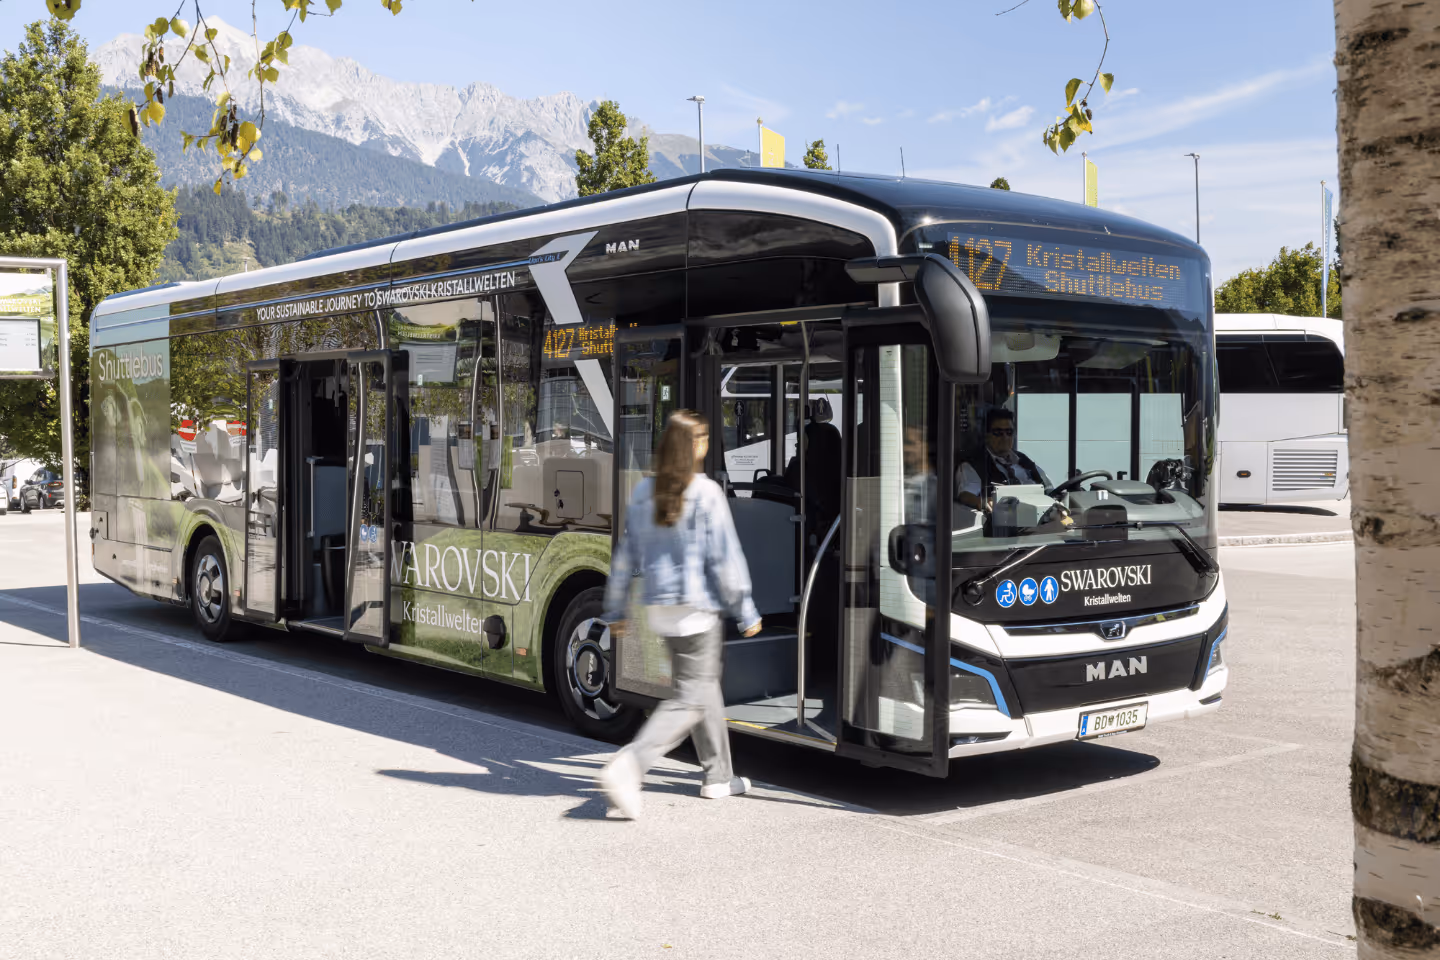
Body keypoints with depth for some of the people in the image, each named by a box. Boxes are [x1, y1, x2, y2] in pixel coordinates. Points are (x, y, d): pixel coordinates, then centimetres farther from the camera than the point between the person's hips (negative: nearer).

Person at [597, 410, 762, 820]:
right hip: (696, 604, -7)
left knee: (705, 684, 20)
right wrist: (746, 612, -4)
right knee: (691, 699, -3)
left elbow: (625, 555, 7)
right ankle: (629, 764, -19)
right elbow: (725, 558, -13)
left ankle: (719, 777, 28)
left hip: (659, 607, 7)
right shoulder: (706, 493, -13)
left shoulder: (644, 492, 4)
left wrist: (615, 610, 15)